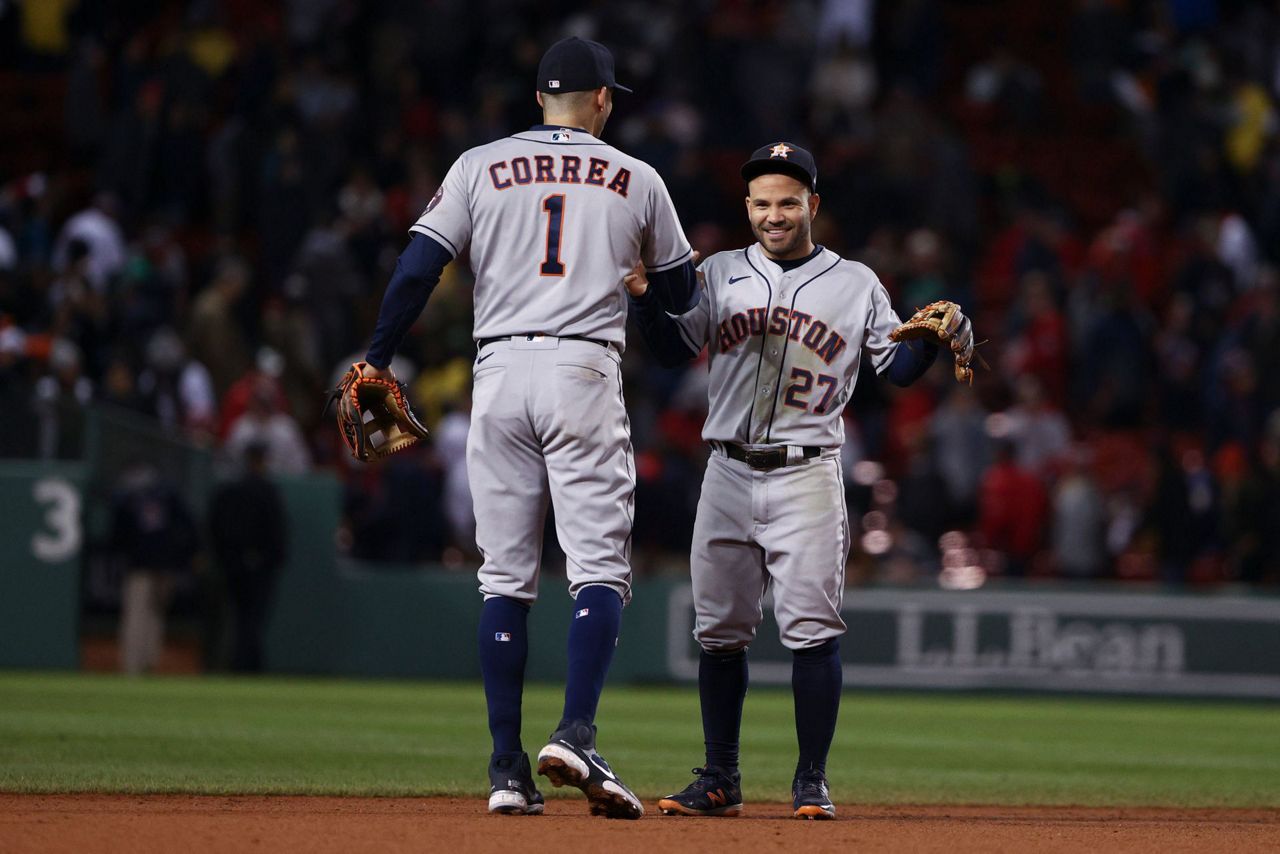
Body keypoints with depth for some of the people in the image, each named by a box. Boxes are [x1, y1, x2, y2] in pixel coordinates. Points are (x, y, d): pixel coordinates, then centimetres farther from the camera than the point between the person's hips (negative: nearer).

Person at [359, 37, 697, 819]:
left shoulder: (481, 167, 10)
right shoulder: (636, 180, 10)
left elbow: (419, 266, 1)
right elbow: (683, 295, 19)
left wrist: (377, 362, 7)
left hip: (500, 374, 2)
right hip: (585, 373, -2)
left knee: (505, 577, 6)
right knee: (599, 567, -3)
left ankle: (507, 767, 2)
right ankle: (576, 735, -23)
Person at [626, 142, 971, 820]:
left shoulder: (855, 285, 6)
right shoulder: (719, 275, 12)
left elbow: (899, 369, 3)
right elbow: (673, 351, 6)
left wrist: (938, 337, -16)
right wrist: (643, 295, -10)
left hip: (807, 477, -3)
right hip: (729, 475, 3)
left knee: (812, 629, -10)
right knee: (719, 631, 5)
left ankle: (811, 781, -4)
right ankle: (720, 781, 14)